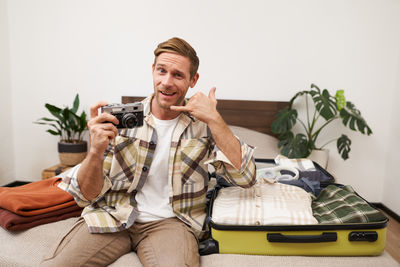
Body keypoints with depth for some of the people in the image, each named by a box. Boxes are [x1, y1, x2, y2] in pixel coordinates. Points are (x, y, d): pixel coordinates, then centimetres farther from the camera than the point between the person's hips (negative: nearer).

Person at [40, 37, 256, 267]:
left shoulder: (203, 124, 1)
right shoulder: (122, 118, 0)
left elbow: (245, 177, -10)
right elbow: (87, 196, -1)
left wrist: (215, 119, -16)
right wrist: (96, 152, -23)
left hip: (170, 220, 0)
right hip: (113, 214, 1)